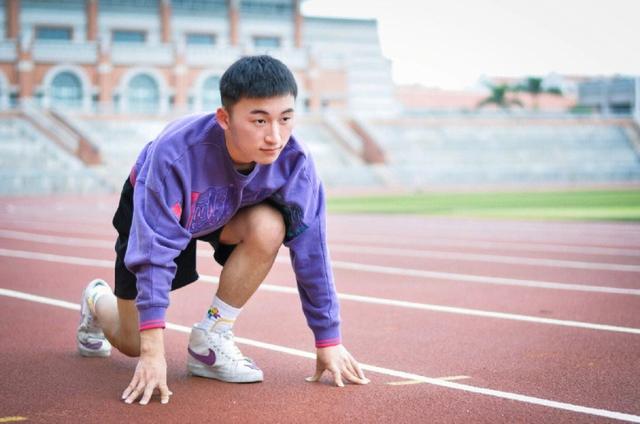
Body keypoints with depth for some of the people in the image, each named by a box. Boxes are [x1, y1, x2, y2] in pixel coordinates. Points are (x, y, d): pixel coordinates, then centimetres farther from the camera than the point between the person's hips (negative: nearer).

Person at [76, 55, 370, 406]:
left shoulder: (293, 162, -33)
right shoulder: (175, 155, -42)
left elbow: (310, 248, -25)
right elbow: (155, 249, -40)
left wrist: (328, 340, -21)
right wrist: (152, 350, -42)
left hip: (228, 214, 3)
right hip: (151, 211, -2)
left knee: (269, 226, -33)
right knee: (132, 343, 1)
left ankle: (210, 339, -14)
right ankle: (97, 300, 38)